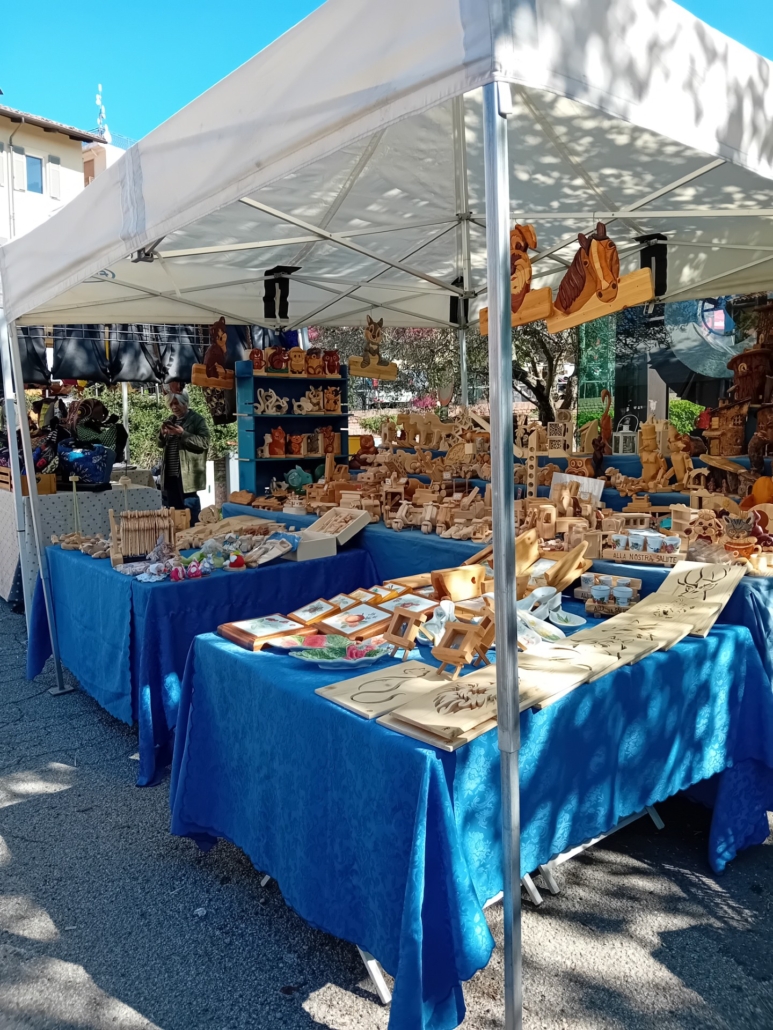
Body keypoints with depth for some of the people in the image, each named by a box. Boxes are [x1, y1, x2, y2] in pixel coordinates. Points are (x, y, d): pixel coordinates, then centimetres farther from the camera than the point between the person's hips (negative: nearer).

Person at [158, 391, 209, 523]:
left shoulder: (197, 419, -4)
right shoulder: (170, 420, 17)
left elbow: (204, 443, -16)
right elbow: (162, 444, 23)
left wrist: (182, 434, -21)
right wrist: (163, 434, 1)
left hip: (187, 475, -7)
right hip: (170, 474, 7)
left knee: (190, 511, -5)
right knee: (173, 509, 11)